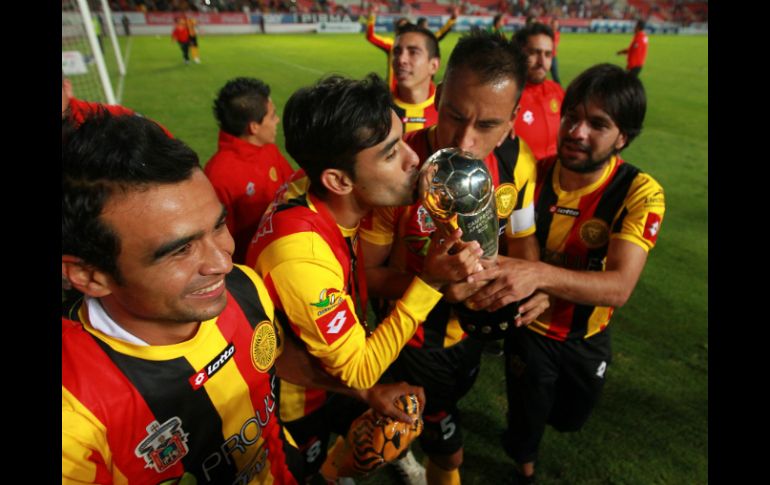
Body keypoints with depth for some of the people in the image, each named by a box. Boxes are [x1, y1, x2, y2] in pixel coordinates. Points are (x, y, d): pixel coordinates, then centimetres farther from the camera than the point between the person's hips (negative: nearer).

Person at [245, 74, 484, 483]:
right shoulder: (300, 256, -39)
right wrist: (430, 282, -32)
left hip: (335, 362, 6)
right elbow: (358, 372, -27)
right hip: (296, 399, -5)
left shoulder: (323, 193, -20)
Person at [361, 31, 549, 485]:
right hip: (417, 332, -5)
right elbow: (369, 272, -20)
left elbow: (522, 238, -2)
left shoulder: (518, 162, -18)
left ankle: (417, 432, 68)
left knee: (448, 402, 35)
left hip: (476, 322, 5)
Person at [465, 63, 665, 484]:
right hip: (530, 327, -1)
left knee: (570, 417, 26)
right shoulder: (533, 174, -20)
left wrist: (540, 274, -53)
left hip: (588, 334, 1)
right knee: (527, 417, 17)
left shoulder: (640, 193, -24)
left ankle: (532, 403, 62)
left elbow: (619, 286, -35)